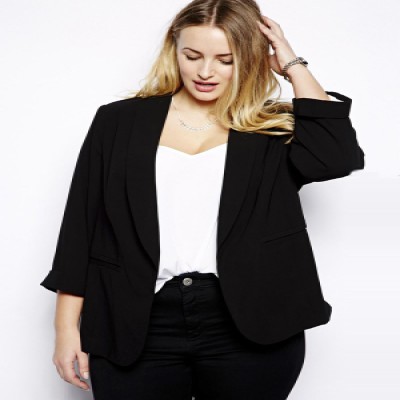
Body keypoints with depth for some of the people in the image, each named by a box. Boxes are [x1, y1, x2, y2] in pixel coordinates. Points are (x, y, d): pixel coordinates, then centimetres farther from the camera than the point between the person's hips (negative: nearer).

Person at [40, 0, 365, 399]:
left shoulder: (273, 129, 5)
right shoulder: (120, 122, 5)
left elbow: (337, 156, -13)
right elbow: (80, 224, 6)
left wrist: (292, 64, -3)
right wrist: (67, 326, 3)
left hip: (248, 329, 1)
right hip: (140, 330, 0)